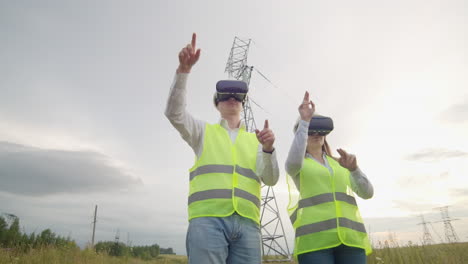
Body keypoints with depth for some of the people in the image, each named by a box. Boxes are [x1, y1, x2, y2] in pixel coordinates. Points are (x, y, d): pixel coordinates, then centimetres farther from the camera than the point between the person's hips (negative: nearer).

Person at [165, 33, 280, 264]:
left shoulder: (255, 140, 21)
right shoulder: (203, 131, 17)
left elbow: (270, 179, 9)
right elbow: (174, 113, -2)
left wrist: (268, 149, -11)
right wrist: (183, 69, -13)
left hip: (247, 223, 3)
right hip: (208, 219, -2)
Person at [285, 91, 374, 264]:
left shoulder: (339, 164, 22)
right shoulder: (294, 165, 9)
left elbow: (367, 192, 10)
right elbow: (294, 162, -18)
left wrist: (354, 168, -9)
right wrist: (304, 120, -17)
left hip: (349, 237, 4)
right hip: (314, 238, -4)